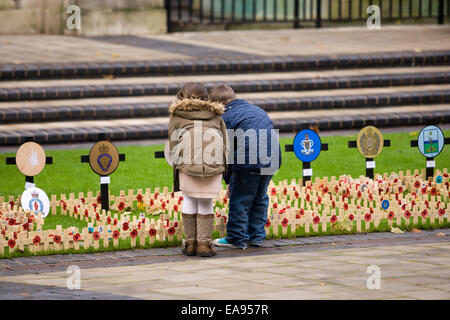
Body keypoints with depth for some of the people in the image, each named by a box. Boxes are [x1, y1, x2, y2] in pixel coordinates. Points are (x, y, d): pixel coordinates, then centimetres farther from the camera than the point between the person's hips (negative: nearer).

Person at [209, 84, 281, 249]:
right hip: (272, 161, 7)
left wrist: (228, 180, 8)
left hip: (248, 162, -7)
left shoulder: (225, 117, 2)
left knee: (239, 201, 3)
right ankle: (256, 236, 23)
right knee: (260, 199, 19)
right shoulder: (257, 110, 24)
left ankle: (237, 239, 6)